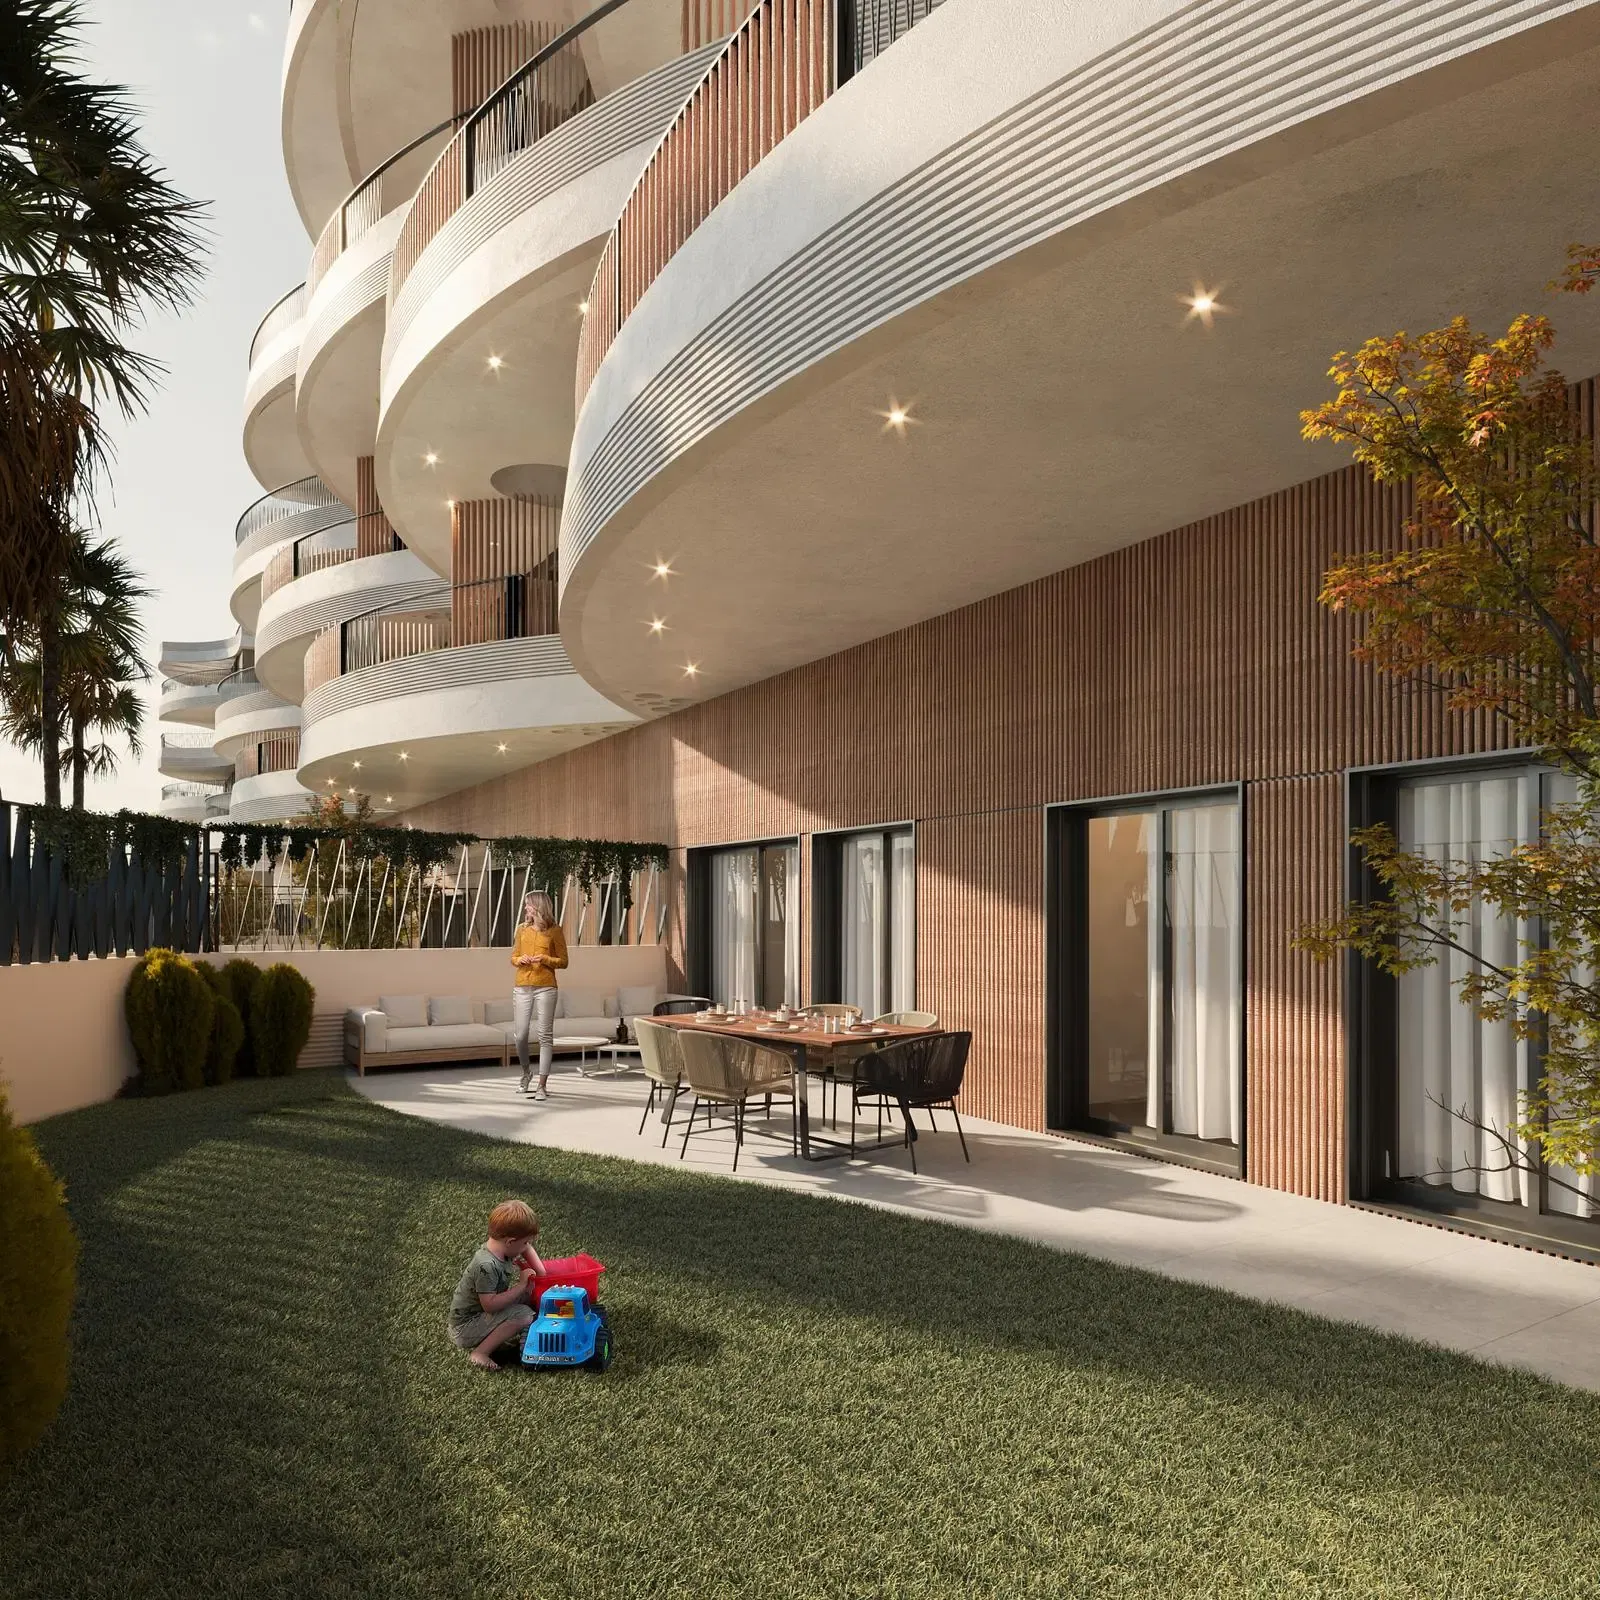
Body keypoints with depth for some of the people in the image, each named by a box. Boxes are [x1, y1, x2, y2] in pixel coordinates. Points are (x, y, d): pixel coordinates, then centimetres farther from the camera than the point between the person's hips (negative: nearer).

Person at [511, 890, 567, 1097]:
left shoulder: (554, 931, 0)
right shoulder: (522, 929, 9)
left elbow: (563, 961, 3)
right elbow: (513, 957, 17)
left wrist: (545, 959, -14)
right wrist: (519, 960, -5)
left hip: (545, 988, -3)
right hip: (522, 988, 3)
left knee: (544, 1035, -3)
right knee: (521, 1035, 4)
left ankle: (542, 1085, 0)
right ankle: (526, 1072, 31)